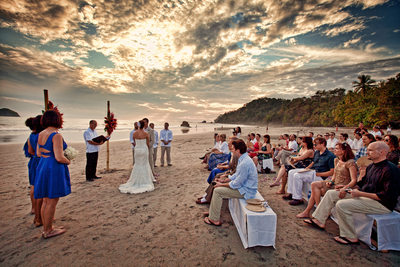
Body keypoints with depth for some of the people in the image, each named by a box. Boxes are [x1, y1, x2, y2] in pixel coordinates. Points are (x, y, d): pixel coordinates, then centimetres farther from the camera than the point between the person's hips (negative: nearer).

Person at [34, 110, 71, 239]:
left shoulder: (41, 134, 8)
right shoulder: (56, 135, -19)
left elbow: (38, 153, 17)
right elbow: (59, 158, -23)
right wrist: (67, 161, -3)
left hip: (42, 167, 9)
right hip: (54, 169, -9)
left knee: (46, 201, 17)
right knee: (52, 201, 4)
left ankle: (46, 228, 30)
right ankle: (48, 231, 17)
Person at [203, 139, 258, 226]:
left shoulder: (244, 163, -29)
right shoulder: (243, 159, 4)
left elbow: (236, 184, -24)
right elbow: (237, 175, 14)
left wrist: (222, 185, -11)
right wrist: (223, 181, 9)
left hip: (246, 191, -10)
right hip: (243, 185, 10)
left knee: (217, 191, -11)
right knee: (217, 187, 11)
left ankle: (214, 220, 3)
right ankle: (213, 212, 23)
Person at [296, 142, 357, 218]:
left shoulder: (350, 162, -13)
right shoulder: (336, 160, 12)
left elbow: (354, 180, -18)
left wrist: (344, 188, -30)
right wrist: (331, 181, 1)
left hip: (341, 187, -8)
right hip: (334, 185, 8)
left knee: (316, 191, -21)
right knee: (314, 185, -12)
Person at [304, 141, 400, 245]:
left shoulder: (391, 169, -19)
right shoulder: (371, 166, 10)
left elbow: (387, 196, -24)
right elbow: (362, 183, 19)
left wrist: (361, 194, -23)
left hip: (382, 203, -10)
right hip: (364, 195, 10)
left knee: (342, 205, -27)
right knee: (331, 193, 2)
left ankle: (350, 237, -6)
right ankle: (319, 221, 8)